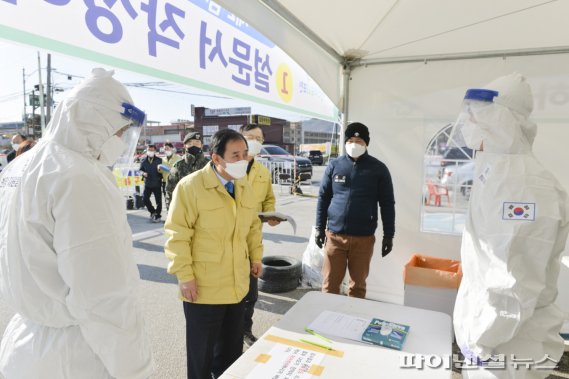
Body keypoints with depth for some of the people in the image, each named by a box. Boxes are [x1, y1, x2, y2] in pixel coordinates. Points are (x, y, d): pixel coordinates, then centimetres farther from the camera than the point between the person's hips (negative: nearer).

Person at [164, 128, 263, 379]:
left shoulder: (244, 186, 5)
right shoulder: (191, 186, -17)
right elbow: (177, 234, -16)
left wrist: (256, 256, 12)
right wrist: (185, 276, -16)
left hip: (237, 285, 6)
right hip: (203, 287, -6)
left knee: (232, 347, 22)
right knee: (202, 351, 14)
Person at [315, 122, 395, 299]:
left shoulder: (378, 169, 0)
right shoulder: (334, 165, 4)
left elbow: (387, 204, 3)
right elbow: (323, 197, 8)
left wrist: (388, 235, 1)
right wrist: (320, 227, 5)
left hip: (363, 238, -1)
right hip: (334, 235, 1)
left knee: (358, 285, 11)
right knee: (330, 284, 8)